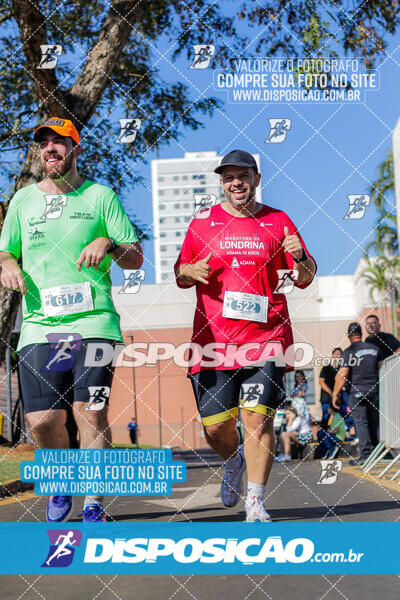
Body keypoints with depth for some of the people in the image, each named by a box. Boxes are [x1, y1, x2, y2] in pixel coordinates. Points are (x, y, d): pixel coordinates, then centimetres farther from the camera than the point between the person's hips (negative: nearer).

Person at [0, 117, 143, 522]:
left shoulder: (100, 196, 10)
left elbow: (136, 259, 8)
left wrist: (108, 243, -12)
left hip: (94, 322, -2)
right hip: (39, 325, 2)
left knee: (91, 413, -13)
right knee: (42, 420, -6)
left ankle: (93, 506, -4)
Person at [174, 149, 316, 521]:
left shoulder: (278, 222, 9)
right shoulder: (202, 222, 10)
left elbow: (304, 279, 10)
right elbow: (180, 275, 15)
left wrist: (300, 258, -12)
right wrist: (190, 272, -8)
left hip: (265, 337, -1)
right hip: (214, 340, 1)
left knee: (258, 417, -11)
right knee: (216, 427, 1)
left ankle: (256, 504, -3)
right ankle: (234, 461, 35)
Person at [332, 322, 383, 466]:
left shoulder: (348, 352, -9)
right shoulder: (374, 348, 7)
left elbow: (342, 375, -12)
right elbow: (381, 369, 15)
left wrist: (335, 394, -5)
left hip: (358, 391, -5)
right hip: (374, 390, 5)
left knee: (361, 422, -4)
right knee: (374, 422, 14)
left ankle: (365, 455, -10)